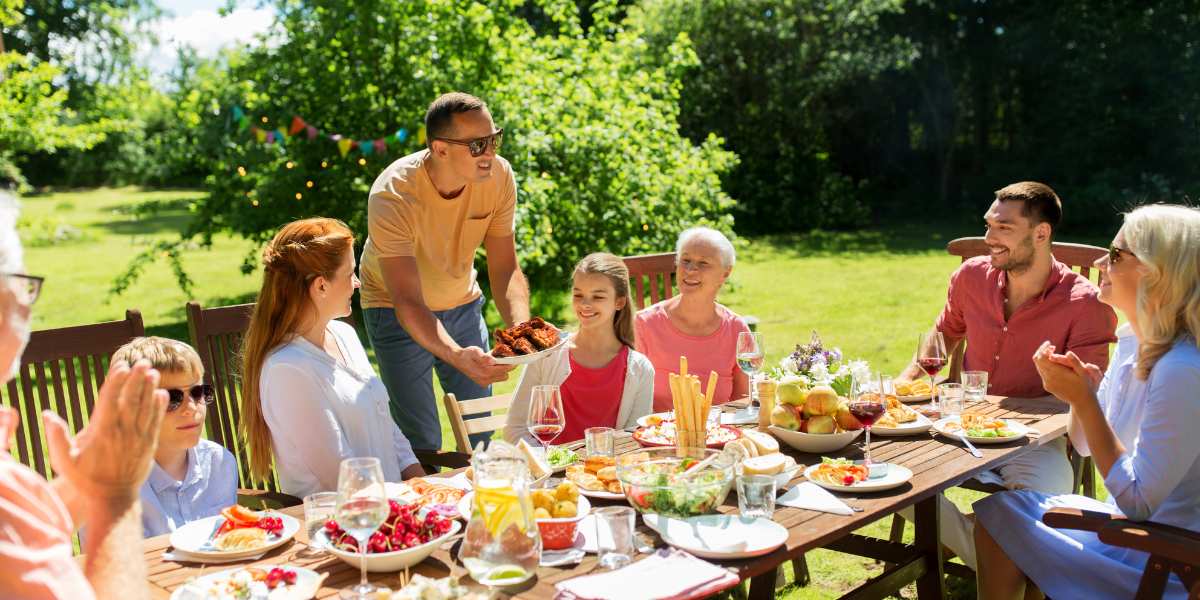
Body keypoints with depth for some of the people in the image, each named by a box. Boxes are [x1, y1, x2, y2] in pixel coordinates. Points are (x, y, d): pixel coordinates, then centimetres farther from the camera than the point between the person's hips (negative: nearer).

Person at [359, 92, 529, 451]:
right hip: (396, 311, -4)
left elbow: (505, 270, -15)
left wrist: (522, 326, -34)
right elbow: (408, 303, -36)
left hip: (462, 302, 4)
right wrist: (457, 355, -52)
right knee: (422, 444, -5)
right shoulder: (392, 196, -32)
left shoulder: (499, 176, -20)